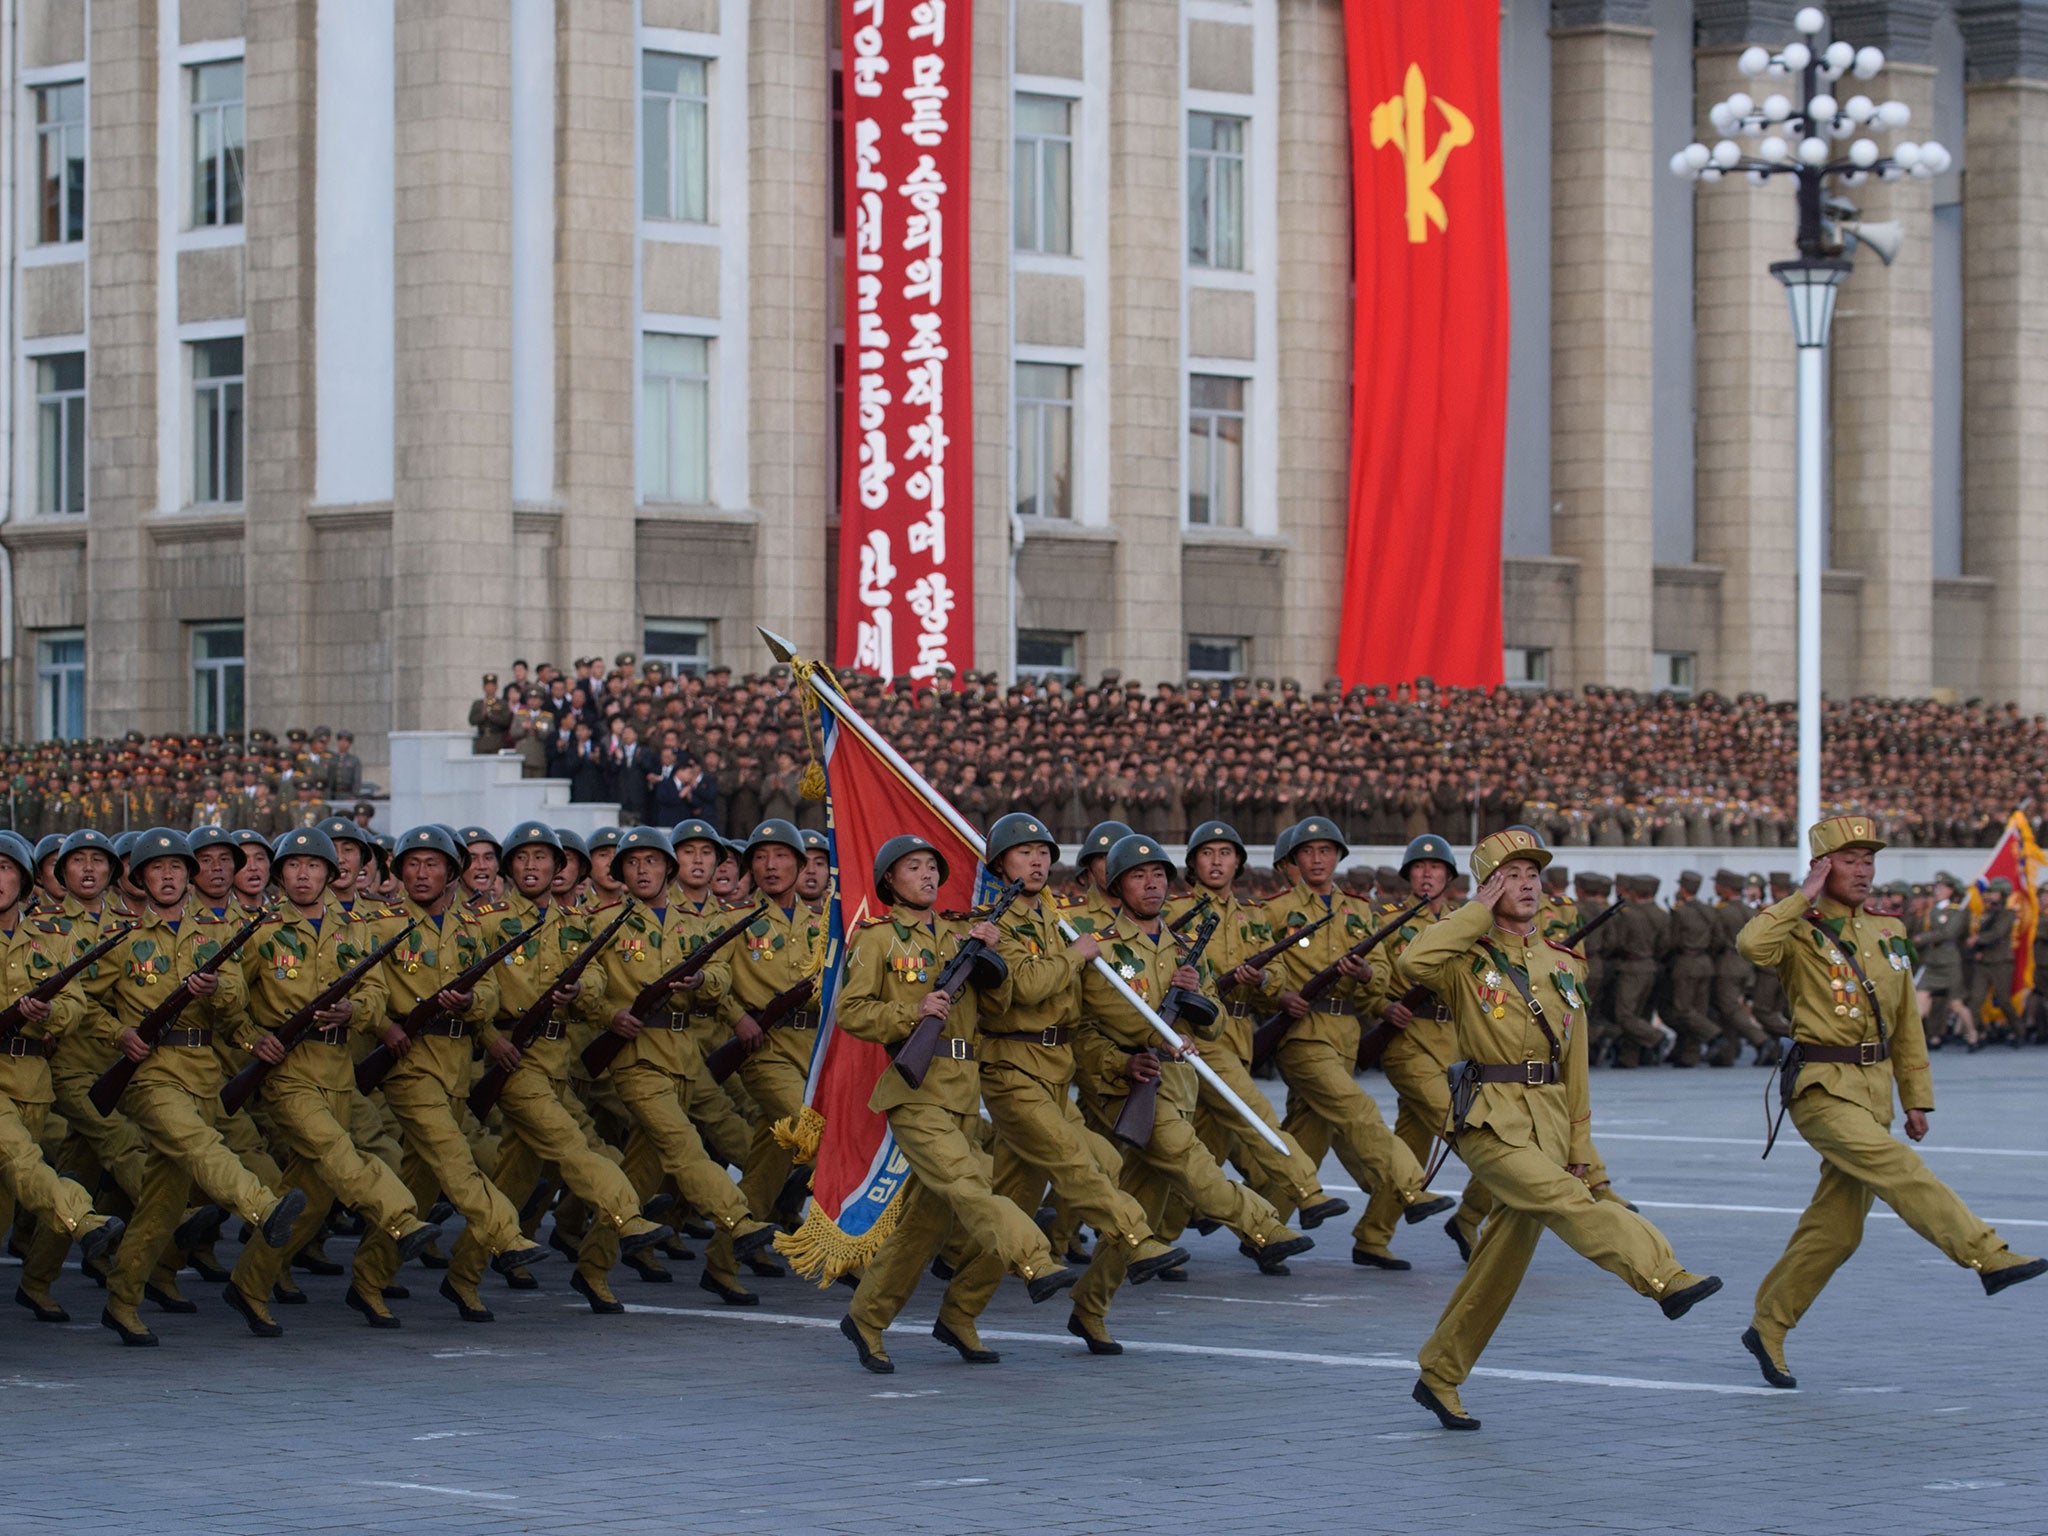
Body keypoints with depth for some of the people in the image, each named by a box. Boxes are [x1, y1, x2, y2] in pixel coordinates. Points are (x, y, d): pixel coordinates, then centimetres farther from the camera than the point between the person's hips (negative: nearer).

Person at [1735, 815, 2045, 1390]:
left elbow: (1906, 1024, 20)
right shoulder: (1800, 933, -5)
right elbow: (1753, 944, -29)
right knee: (1898, 1170, -25)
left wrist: (1917, 1098, 17)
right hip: (1822, 1089, -7)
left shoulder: (1888, 934, 14)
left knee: (1836, 1225, 6)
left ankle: (1768, 1328, 16)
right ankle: (1989, 1258, -33)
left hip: (1874, 1090, 7)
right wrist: (1804, 897, -17)